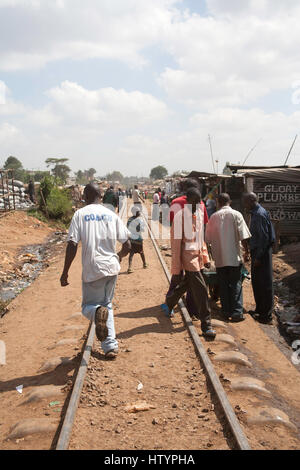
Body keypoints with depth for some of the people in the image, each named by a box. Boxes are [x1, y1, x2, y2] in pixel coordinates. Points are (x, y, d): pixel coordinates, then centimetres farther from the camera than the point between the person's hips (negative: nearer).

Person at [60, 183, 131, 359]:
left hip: (92, 270, -3)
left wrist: (65, 272, -5)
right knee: (107, 304, 20)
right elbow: (127, 245, 5)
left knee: (89, 306, 13)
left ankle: (98, 312, -24)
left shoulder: (80, 214, -3)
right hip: (111, 267, 3)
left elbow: (72, 245, -12)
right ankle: (111, 347, 11)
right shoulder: (112, 215, 6)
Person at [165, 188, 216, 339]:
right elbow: (176, 244, -15)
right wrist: (176, 270, -16)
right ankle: (206, 325, -4)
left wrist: (205, 257, 16)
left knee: (186, 284, 21)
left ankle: (169, 302, 46)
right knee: (200, 289, -10)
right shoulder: (180, 216, -14)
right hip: (187, 255, -8)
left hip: (197, 254, 8)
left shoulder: (199, 214, 10)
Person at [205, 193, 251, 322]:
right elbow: (243, 236, -11)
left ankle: (226, 311, 16)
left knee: (223, 285, 11)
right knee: (236, 285, 5)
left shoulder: (213, 217, 2)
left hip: (219, 258, 2)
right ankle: (236, 312, 3)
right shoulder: (236, 215, -6)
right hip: (234, 257, -2)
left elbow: (208, 239, 7)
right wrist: (246, 252, 0)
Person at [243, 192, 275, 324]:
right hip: (257, 251, 10)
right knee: (256, 282, 18)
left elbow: (264, 237, -21)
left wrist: (258, 257, -20)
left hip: (262, 252, -10)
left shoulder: (259, 215, -18)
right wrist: (251, 252, 18)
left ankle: (266, 315, 5)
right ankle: (259, 309, 30)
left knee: (265, 284, -2)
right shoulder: (255, 213, 12)